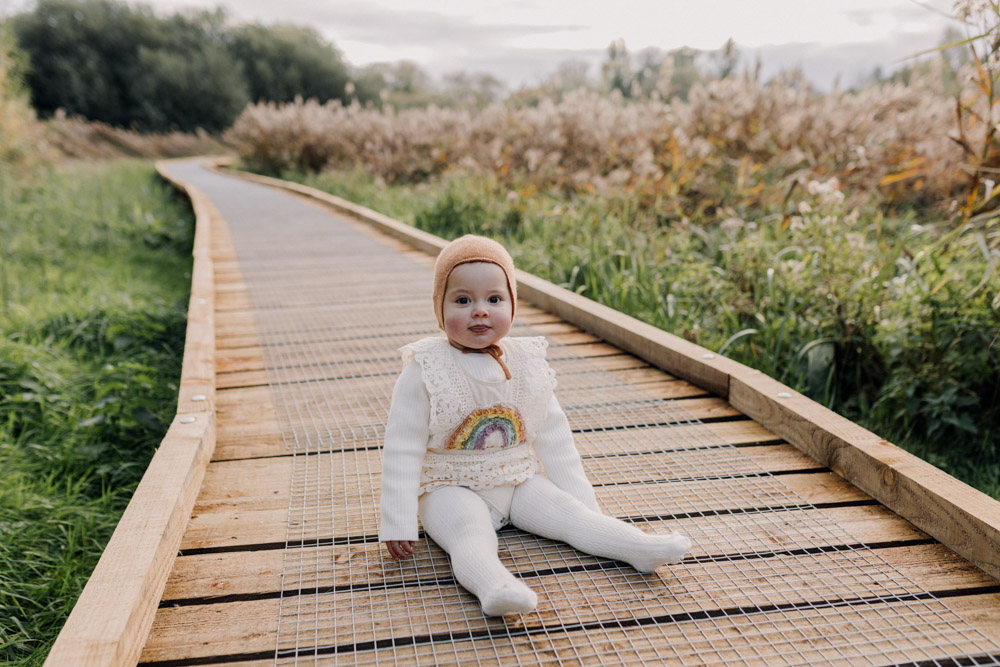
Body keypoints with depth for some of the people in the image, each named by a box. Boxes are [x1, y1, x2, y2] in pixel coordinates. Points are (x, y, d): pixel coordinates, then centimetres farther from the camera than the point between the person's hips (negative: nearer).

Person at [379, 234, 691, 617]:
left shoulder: (526, 364, 1)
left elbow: (552, 438, 9)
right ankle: (494, 587, -56)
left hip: (518, 484, 5)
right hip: (451, 489, -5)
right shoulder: (424, 372, -12)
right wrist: (398, 524, -12)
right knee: (471, 533, -32)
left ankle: (643, 547, -21)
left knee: (568, 511, -14)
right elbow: (402, 450, -10)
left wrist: (581, 499, 9)